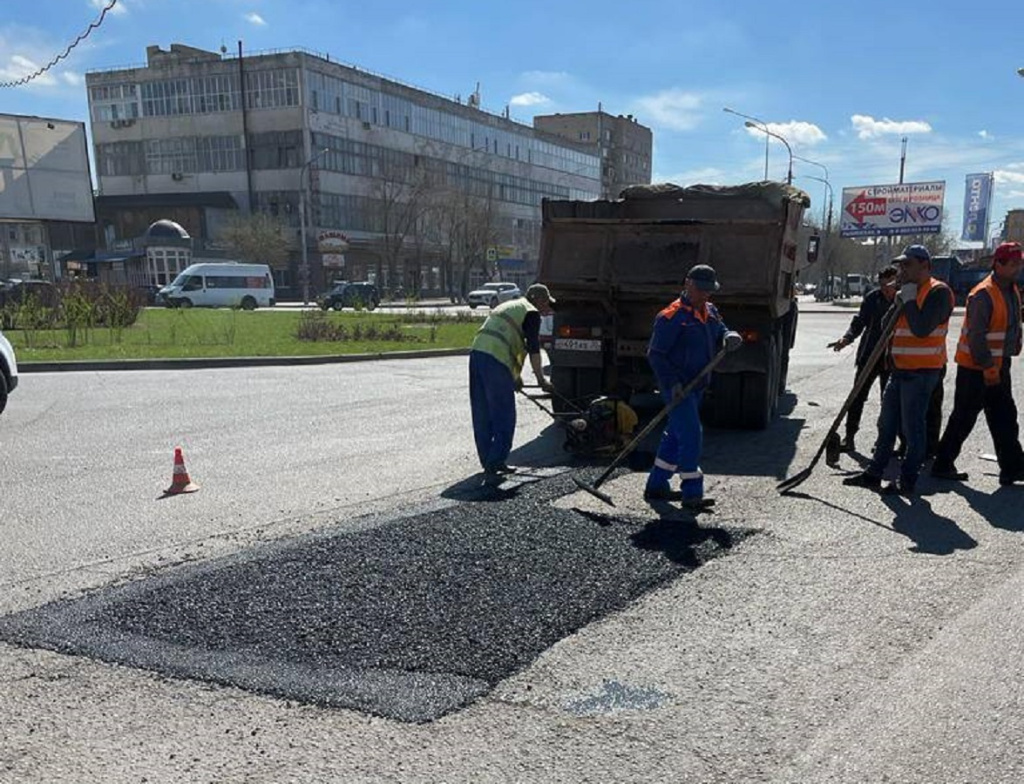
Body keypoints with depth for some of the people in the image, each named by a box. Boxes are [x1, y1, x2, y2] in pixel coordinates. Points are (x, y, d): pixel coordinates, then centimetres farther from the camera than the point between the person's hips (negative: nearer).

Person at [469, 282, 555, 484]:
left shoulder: (507, 306, 31)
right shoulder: (531, 313, 4)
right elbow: (533, 349, -2)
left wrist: (515, 376, 39)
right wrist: (541, 380, 5)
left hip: (477, 353, 9)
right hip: (495, 361, -9)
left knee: (482, 417, 12)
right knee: (504, 417, -4)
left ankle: (490, 463, 20)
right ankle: (494, 465, -8)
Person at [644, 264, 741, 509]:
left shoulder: (710, 312, 11)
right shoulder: (672, 316, -15)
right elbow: (655, 354, -15)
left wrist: (730, 337, -9)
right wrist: (672, 383, -22)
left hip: (696, 386, 9)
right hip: (676, 387, -9)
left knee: (676, 434, 15)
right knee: (691, 434, -13)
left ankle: (656, 486, 26)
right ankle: (691, 493, -7)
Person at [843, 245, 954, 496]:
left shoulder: (938, 292, -13)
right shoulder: (907, 290, 17)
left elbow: (922, 328, -25)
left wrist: (908, 300, -17)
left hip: (921, 371, -9)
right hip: (900, 369, 9)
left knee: (913, 427, -2)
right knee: (887, 423, 13)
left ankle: (907, 482, 7)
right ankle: (874, 473, 22)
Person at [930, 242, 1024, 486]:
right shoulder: (983, 294, -19)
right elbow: (976, 336, -22)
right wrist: (989, 369, -21)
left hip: (998, 366, 9)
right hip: (975, 368, -9)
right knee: (964, 418, -2)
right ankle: (942, 465, 8)